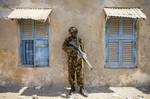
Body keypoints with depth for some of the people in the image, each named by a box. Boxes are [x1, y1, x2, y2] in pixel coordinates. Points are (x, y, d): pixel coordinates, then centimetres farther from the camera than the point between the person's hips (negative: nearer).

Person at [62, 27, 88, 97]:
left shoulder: (79, 40, 7)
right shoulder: (67, 40, 3)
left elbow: (82, 49, 7)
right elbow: (64, 47, -9)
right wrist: (72, 50, -21)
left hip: (78, 59, 0)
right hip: (70, 59, 0)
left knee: (80, 74, -4)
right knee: (71, 74, 7)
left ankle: (81, 89, 0)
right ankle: (72, 88, 22)